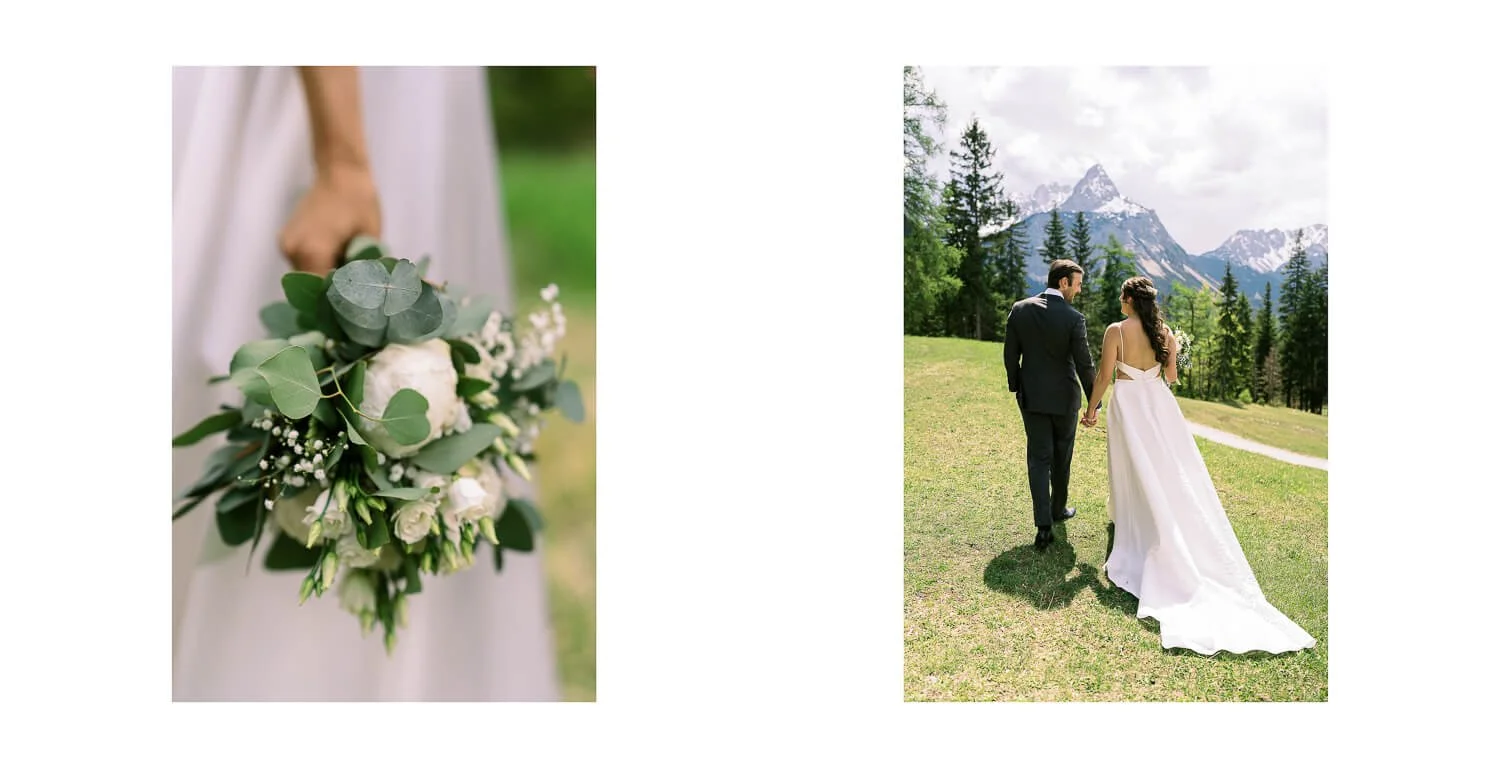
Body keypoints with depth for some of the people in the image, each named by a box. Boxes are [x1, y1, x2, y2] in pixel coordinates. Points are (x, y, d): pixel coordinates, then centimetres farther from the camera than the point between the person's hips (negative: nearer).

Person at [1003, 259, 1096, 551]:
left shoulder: (1019, 310, -6)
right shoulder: (1073, 318, -16)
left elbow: (1011, 355, 0)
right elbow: (1084, 365, -13)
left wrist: (1017, 387, 14)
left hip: (1031, 397, 2)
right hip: (1064, 398, -2)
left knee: (1038, 458, 4)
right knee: (1061, 458, 17)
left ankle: (1044, 524, -4)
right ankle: (1058, 509, 35)